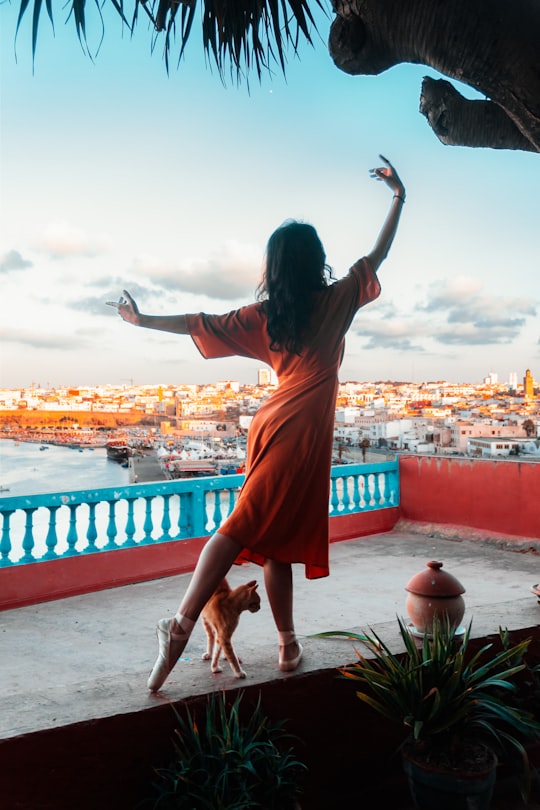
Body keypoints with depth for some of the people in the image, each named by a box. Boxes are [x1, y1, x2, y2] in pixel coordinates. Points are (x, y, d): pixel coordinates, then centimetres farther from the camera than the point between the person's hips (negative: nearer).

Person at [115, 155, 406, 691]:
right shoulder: (337, 300, 4)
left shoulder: (263, 315, 11)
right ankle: (183, 623, -13)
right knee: (245, 527, -8)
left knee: (278, 540, 8)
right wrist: (398, 196, 25)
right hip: (302, 430, -5)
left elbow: (200, 324, 12)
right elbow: (377, 256, 15)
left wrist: (143, 320, 25)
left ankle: (288, 643, 11)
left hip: (272, 424, 5)